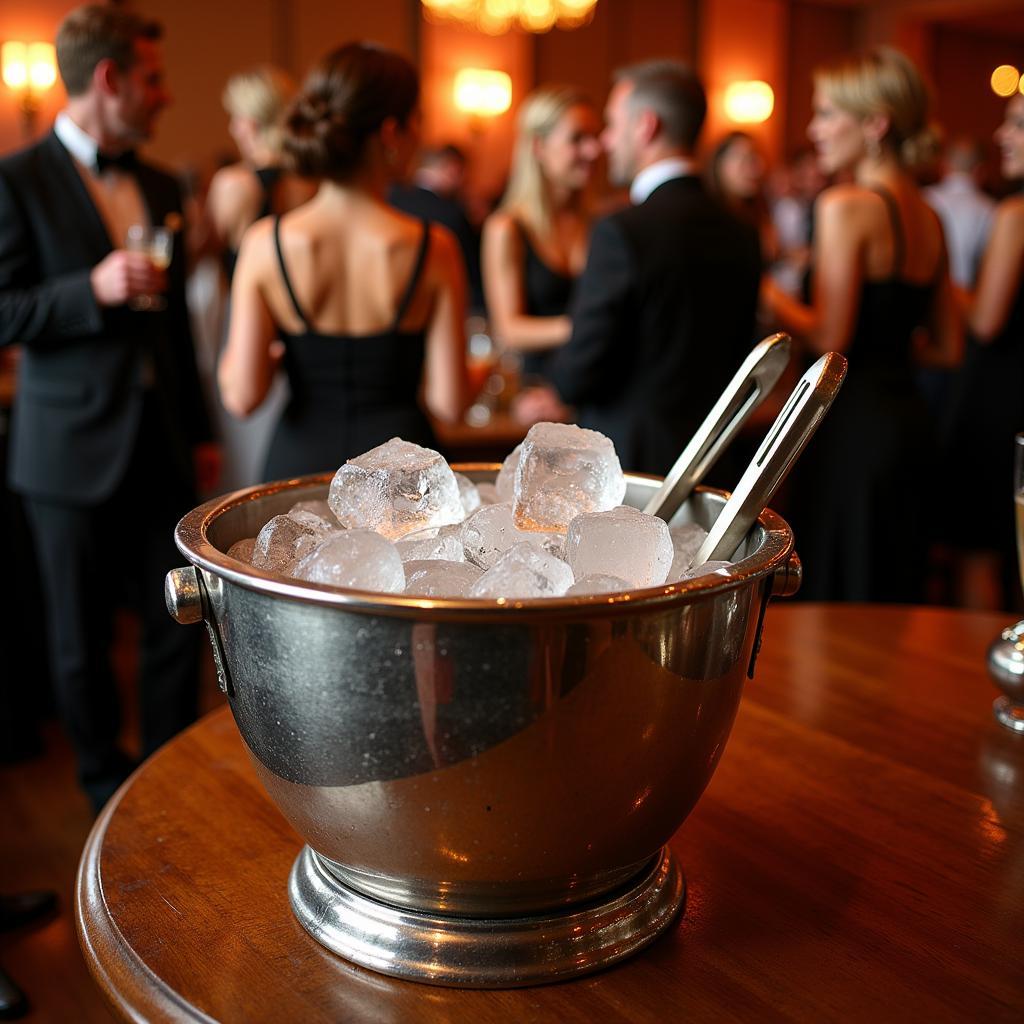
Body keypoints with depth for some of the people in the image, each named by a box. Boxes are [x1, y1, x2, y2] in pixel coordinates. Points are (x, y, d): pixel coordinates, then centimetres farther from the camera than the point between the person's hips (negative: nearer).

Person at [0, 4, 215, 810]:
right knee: (82, 637, 8)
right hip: (74, 449, -5)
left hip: (161, 444, 5)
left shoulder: (163, 187, 12)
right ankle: (107, 784, 27)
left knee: (179, 622, 8)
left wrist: (199, 431, 18)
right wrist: (92, 290, -23)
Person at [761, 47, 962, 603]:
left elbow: (828, 337, -17)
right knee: (896, 594, 16)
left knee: (838, 599, 0)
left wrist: (764, 287, -5)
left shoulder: (844, 206, -12)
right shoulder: (928, 217, 12)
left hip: (856, 423, -9)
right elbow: (947, 348, 14)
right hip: (910, 418, 9)